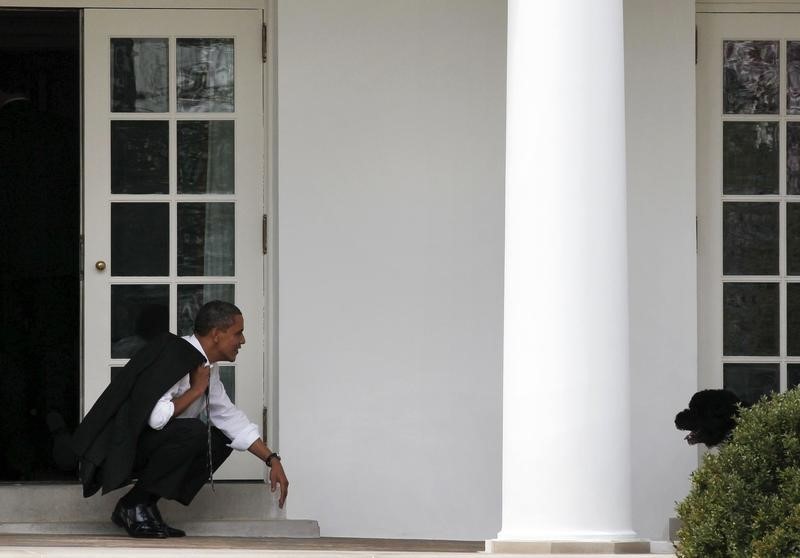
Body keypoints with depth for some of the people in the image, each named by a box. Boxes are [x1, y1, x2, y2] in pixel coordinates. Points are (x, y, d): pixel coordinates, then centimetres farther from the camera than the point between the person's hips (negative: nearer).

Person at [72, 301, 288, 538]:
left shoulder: (206, 368, 10)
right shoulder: (173, 356, -20)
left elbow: (231, 418, 20)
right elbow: (155, 416, -30)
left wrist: (272, 460, 15)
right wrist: (196, 390, -16)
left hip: (147, 444, 10)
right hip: (118, 449, -10)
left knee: (221, 438, 4)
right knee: (192, 432, -29)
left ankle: (146, 504, 1)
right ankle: (133, 506, -12)